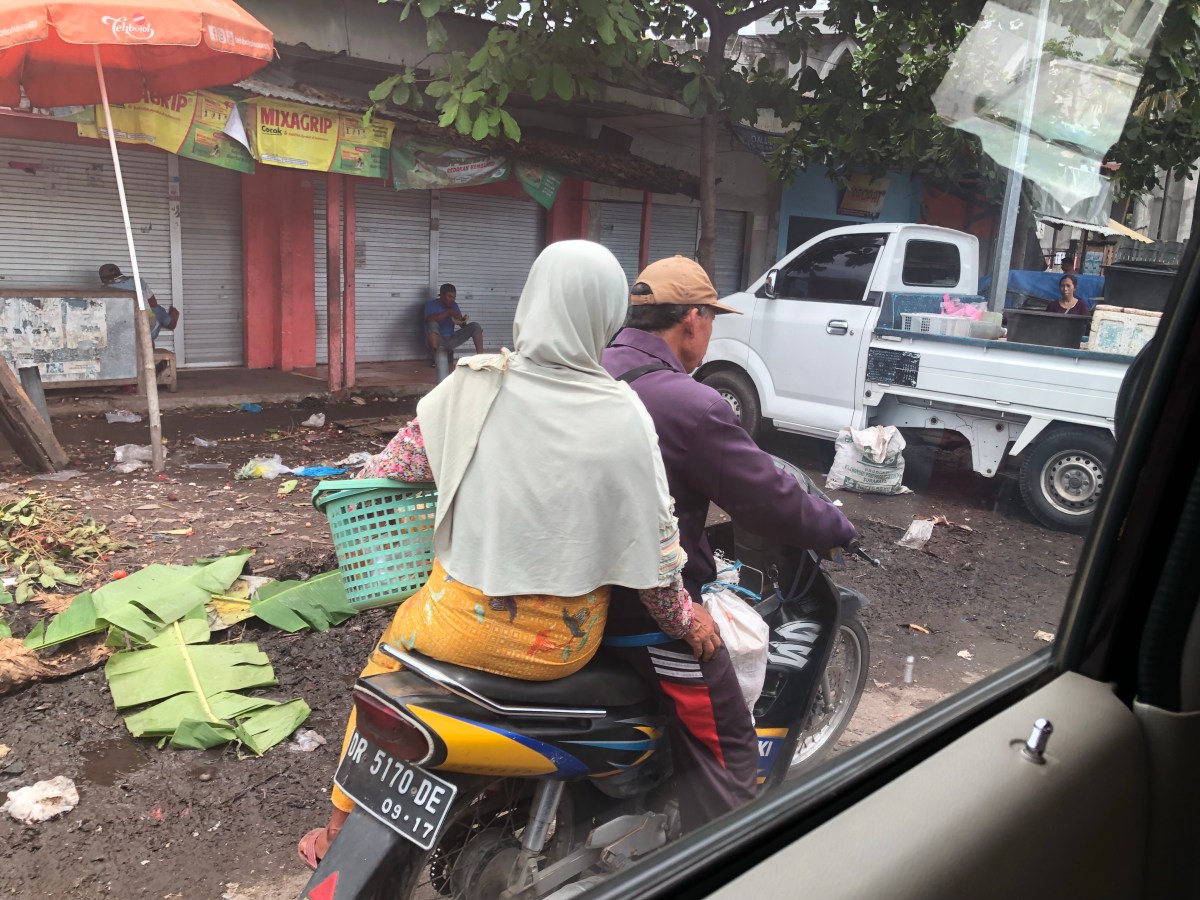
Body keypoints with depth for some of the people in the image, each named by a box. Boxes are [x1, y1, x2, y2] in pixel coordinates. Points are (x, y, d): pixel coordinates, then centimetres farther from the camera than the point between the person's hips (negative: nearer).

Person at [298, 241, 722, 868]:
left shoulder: (472, 386, -10)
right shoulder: (625, 415, -10)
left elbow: (401, 463, 2)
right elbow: (653, 536, -6)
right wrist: (684, 618, 10)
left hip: (468, 622, 0)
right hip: (566, 642, 1)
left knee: (389, 658, 29)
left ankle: (341, 829, 41)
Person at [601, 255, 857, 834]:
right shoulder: (691, 405, -24)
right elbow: (770, 502, -16)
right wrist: (837, 527, 3)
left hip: (580, 589, 9)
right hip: (652, 611, -9)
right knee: (725, 751, 7)